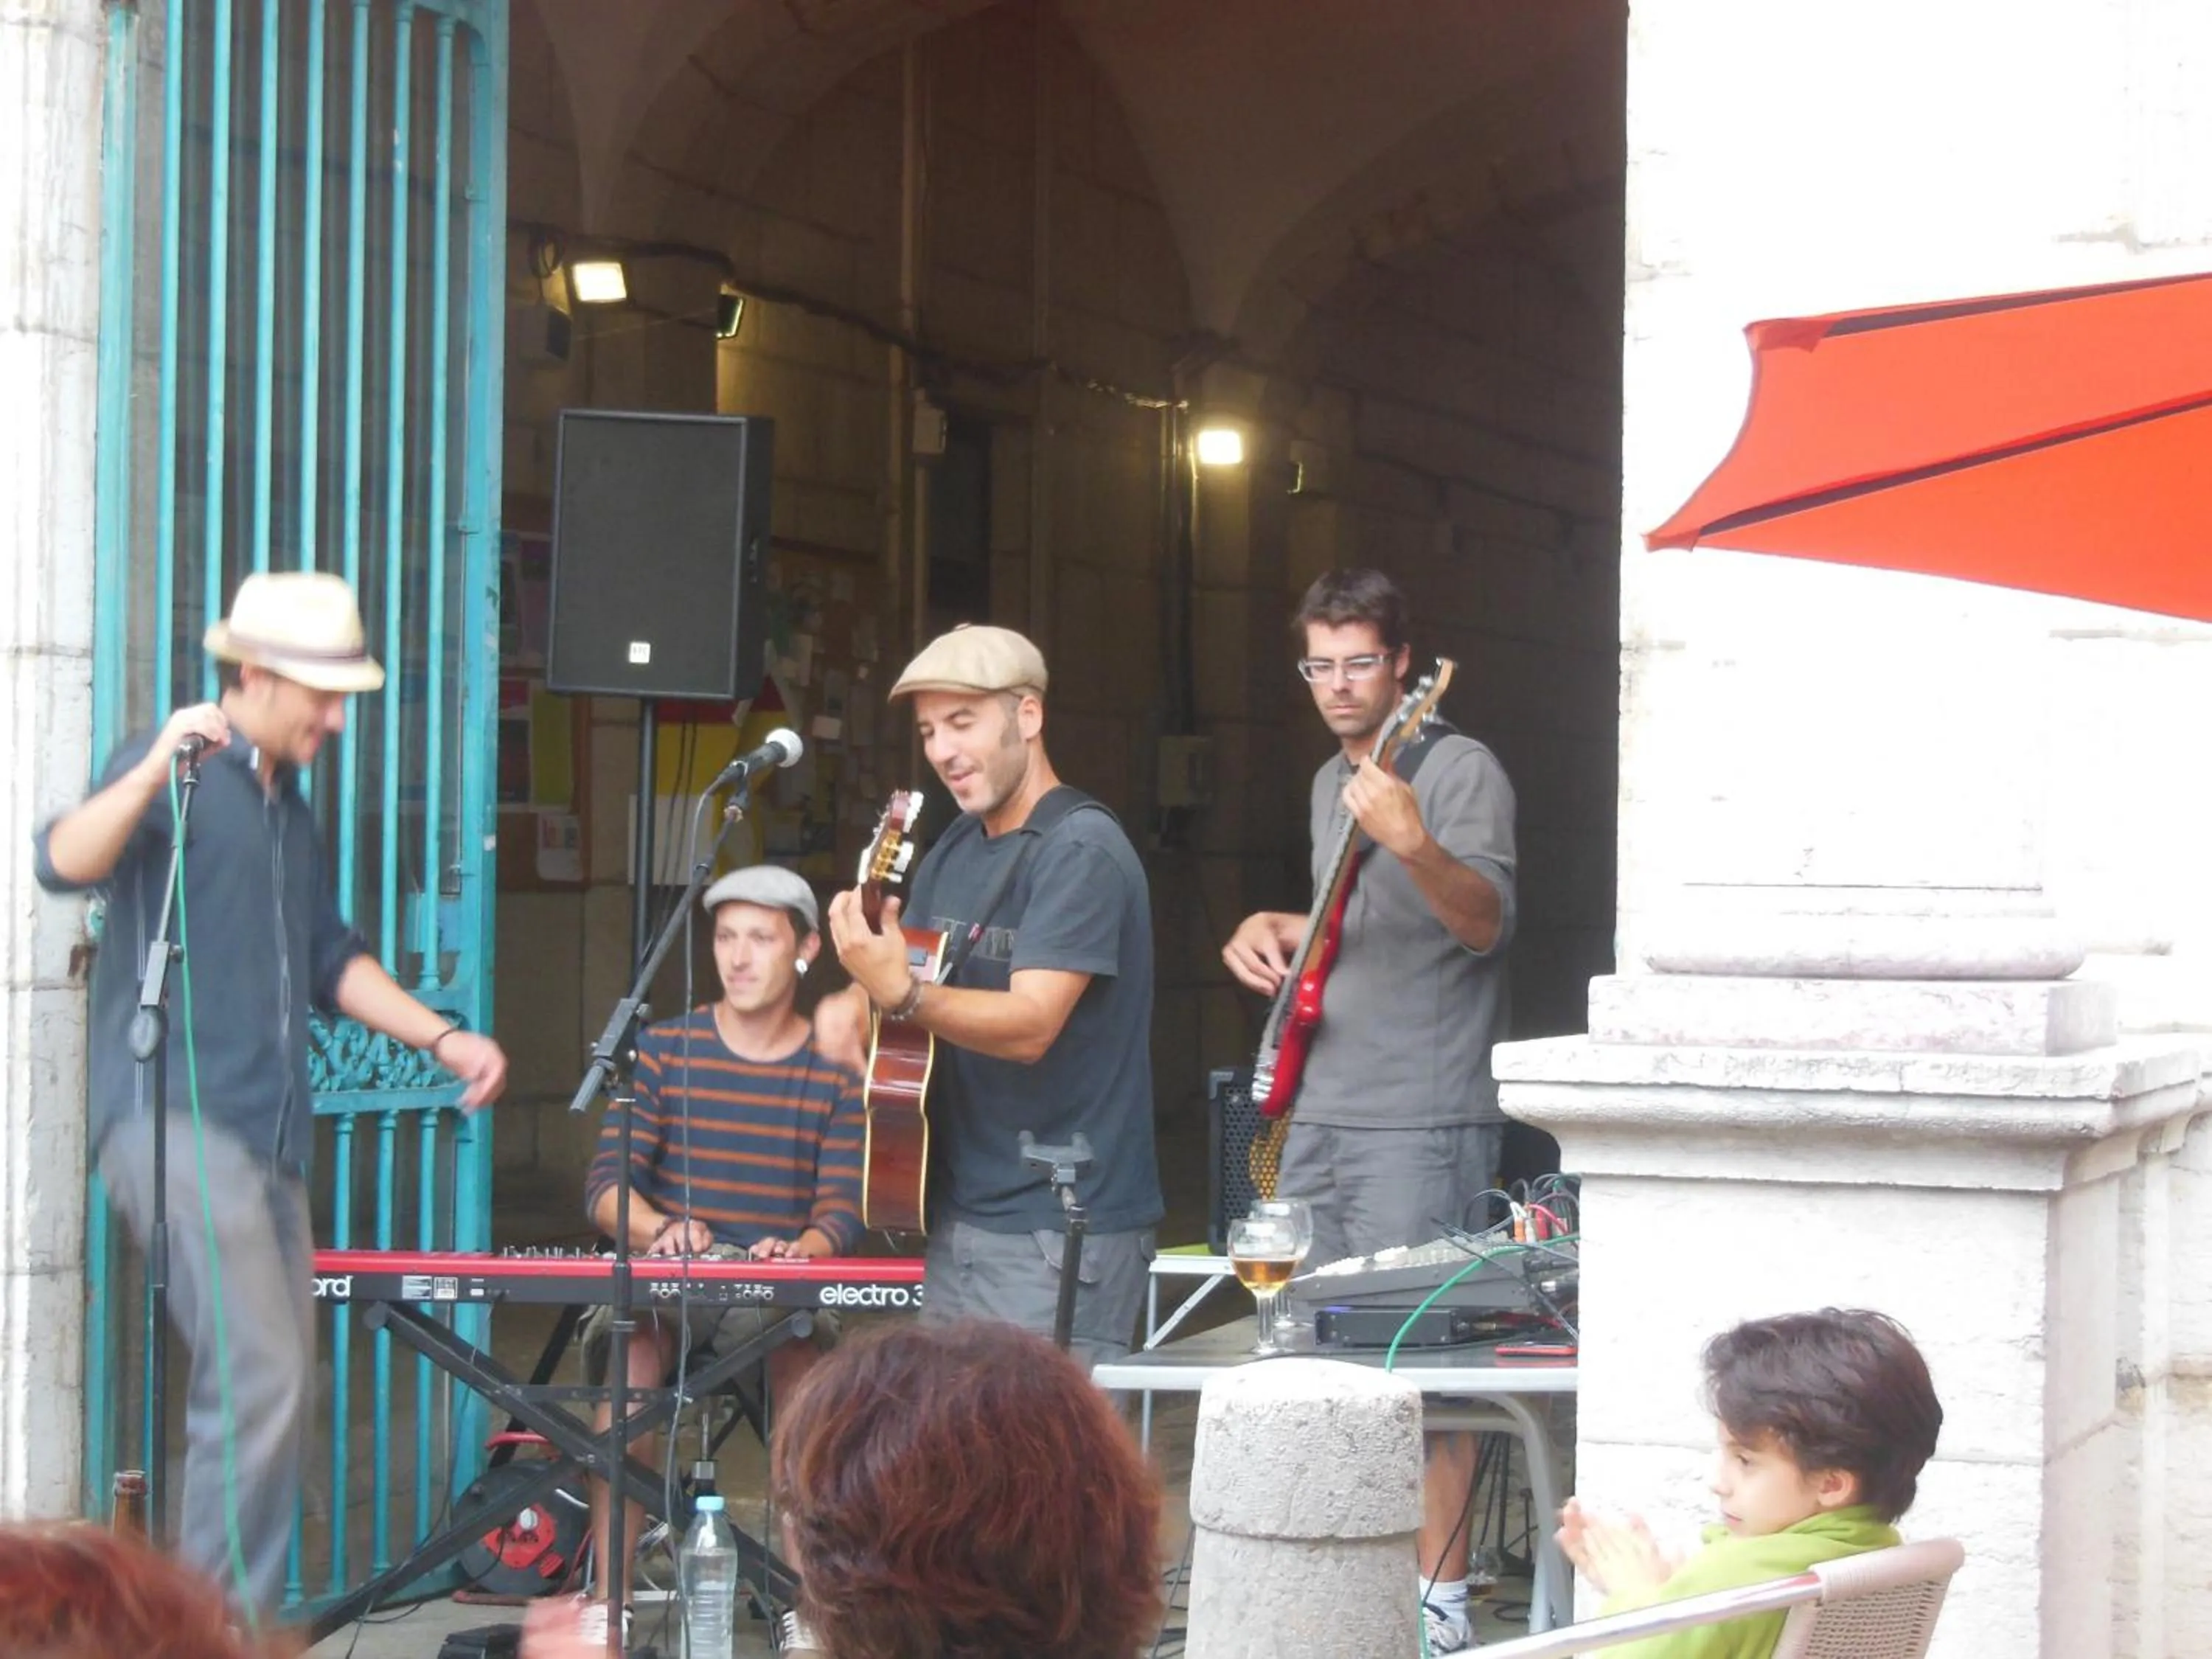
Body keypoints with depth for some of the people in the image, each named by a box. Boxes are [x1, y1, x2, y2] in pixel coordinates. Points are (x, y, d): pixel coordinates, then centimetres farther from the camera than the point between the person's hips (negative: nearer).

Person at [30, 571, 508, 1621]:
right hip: (176, 1121, -9)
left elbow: (329, 961, 29)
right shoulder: (180, 772, -4)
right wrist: (151, 775, -36)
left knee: (279, 1394, 7)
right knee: (260, 1381, -17)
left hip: (267, 1135, 9)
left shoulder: (286, 805, 23)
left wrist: (443, 1040, 18)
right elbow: (62, 863, -21)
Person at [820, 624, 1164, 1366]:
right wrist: (851, 1002, -3)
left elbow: (1030, 1025, -22)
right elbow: (898, 969, 21)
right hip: (959, 1217, 8)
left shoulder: (1080, 851, -13)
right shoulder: (955, 851, 13)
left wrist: (903, 994, -37)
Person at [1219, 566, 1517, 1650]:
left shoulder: (1459, 770, -8)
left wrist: (1414, 843, -38)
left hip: (1418, 1124, -8)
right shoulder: (1332, 782, 18)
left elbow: (1482, 923, -20)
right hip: (1316, 1114, 9)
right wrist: (1274, 932, 10)